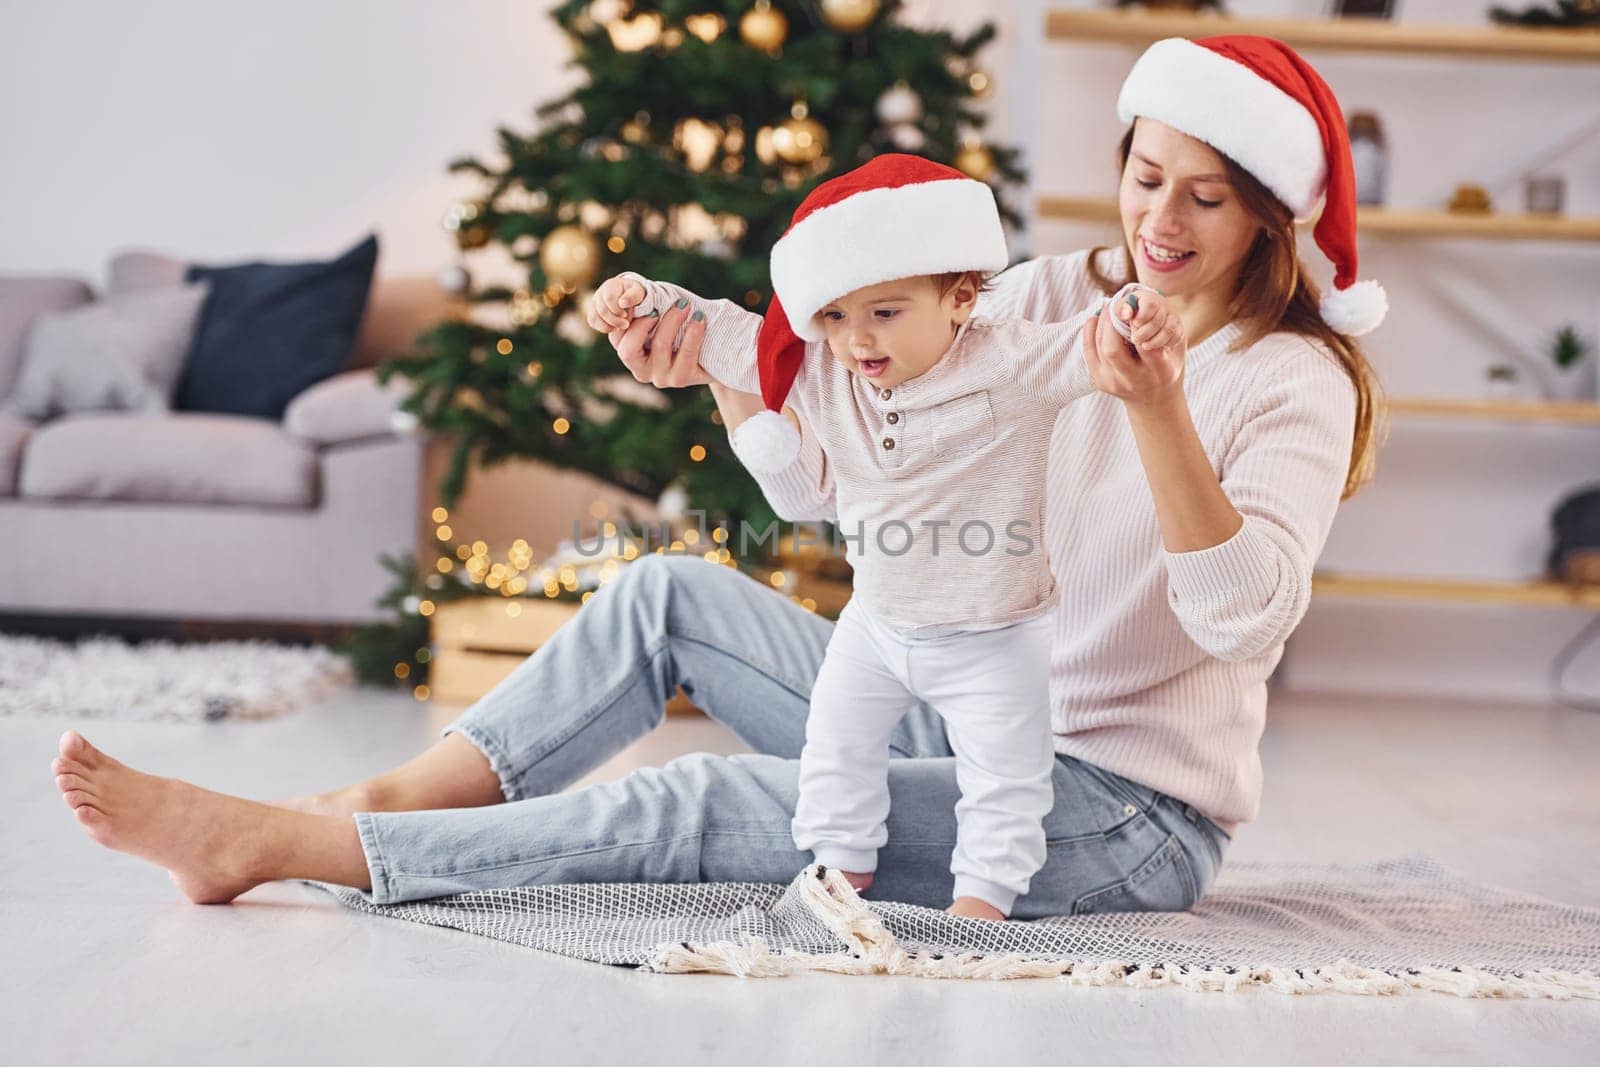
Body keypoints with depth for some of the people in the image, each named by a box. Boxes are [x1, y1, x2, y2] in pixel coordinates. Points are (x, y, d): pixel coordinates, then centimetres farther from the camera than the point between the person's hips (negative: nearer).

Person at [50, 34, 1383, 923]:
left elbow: (1245, 613, -28)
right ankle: (378, 800, -8)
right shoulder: (1044, 298, 2)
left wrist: (1157, 410, -40)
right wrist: (727, 369, -19)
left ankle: (266, 846, -19)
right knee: (670, 595, -5)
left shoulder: (1294, 383, -12)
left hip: (1130, 808, -6)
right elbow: (821, 479, 0)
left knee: (709, 806, -23)